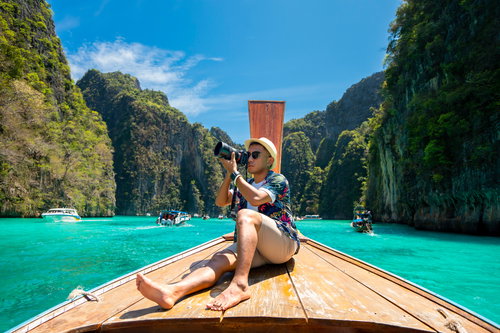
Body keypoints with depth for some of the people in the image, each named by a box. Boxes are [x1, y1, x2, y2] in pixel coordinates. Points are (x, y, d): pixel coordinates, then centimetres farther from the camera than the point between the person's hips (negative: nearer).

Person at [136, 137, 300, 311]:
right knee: (219, 259, -25)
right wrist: (229, 173, 4)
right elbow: (220, 201, 14)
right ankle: (171, 292, -49)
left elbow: (256, 198, -18)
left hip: (284, 244, -5)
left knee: (246, 215, -33)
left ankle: (240, 285, -48)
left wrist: (235, 173, -8)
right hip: (253, 247, 5)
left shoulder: (279, 180, 3)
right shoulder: (246, 184, 24)